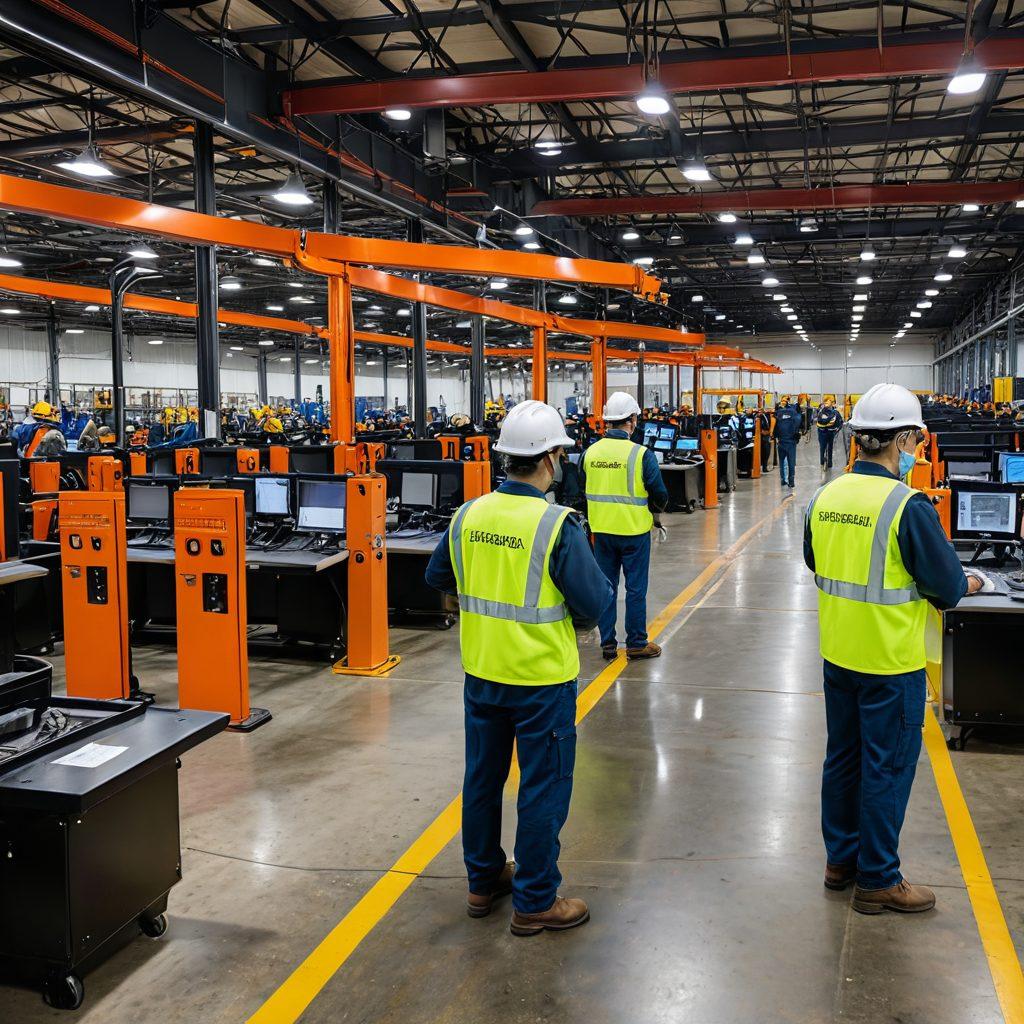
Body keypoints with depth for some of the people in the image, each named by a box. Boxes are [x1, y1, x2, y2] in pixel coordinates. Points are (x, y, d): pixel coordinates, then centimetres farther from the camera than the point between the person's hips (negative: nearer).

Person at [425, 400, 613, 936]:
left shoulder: (469, 515, -5)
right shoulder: (557, 525, -21)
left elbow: (437, 577, 10)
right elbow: (594, 601, -17)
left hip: (481, 671, 6)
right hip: (541, 677, -5)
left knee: (482, 777, 20)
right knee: (542, 789, 9)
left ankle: (483, 881, 36)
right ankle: (535, 902, 21)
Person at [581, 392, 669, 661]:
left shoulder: (590, 453, -3)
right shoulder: (641, 454, -15)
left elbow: (583, 490, 10)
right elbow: (660, 494, -8)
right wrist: (657, 508, 14)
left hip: (601, 530, 4)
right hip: (634, 530, -4)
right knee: (636, 588, 8)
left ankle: (607, 643, 19)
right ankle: (636, 644, 16)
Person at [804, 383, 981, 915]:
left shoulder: (824, 497, -2)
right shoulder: (908, 506, -21)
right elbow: (946, 586, -14)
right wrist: (965, 584, 8)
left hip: (838, 655, 6)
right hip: (891, 662, -6)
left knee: (842, 757, 19)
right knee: (887, 769, 7)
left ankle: (841, 859, 33)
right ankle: (877, 880, 20)